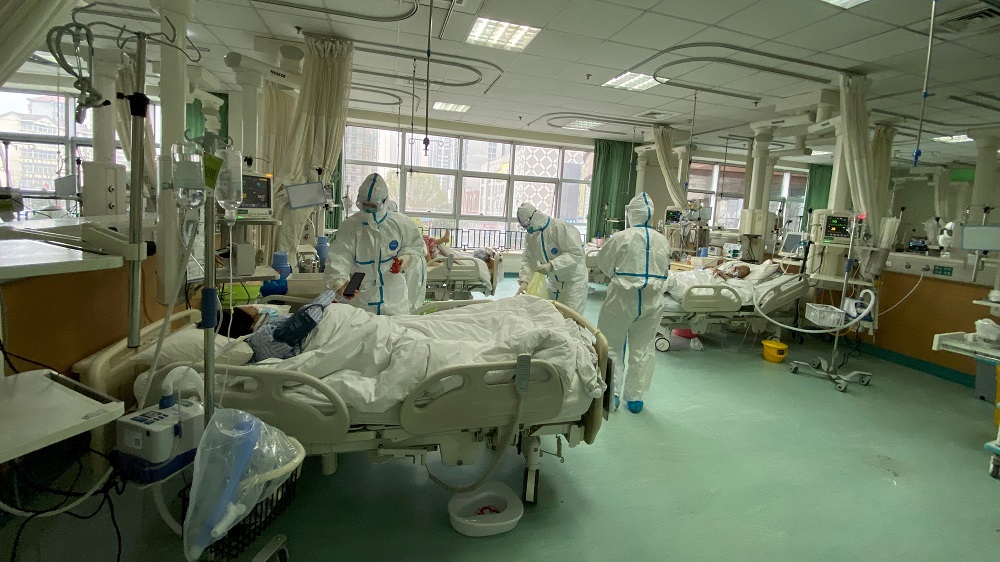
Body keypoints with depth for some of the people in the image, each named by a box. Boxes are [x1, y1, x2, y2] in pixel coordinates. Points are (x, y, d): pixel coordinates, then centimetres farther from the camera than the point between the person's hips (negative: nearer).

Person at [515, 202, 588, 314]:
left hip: (573, 280, -6)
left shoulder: (560, 227, -22)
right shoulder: (531, 235, 1)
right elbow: (528, 259, -1)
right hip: (554, 282, 6)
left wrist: (552, 265, -34)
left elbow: (576, 253, -26)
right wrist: (524, 280, -16)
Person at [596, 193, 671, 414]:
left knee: (612, 346, 11)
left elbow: (603, 263, 0)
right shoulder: (663, 241, 0)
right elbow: (664, 269, 11)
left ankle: (612, 393, 15)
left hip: (622, 297, -4)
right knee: (643, 348, 13)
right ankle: (635, 397, 22)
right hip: (652, 301, 4)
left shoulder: (620, 237, -11)